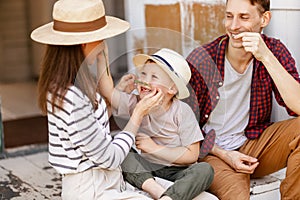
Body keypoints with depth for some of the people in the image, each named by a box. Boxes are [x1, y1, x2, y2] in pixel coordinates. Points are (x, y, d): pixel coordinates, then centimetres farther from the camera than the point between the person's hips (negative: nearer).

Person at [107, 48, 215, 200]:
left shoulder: (182, 112, -11)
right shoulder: (135, 103, -3)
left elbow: (191, 155, -15)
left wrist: (154, 148, -17)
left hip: (176, 170, -3)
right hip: (144, 168, 3)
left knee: (205, 170, -31)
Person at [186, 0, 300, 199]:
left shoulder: (274, 51, -5)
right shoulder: (200, 60, -13)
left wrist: (266, 58, -27)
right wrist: (224, 155, -14)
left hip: (255, 144, 4)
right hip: (213, 152, -3)